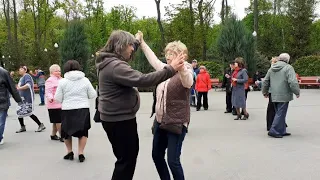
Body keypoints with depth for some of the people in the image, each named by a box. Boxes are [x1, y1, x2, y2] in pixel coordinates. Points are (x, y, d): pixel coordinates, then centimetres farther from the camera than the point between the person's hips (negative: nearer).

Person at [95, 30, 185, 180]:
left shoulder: (109, 62, 8)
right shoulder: (115, 66, -25)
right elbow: (142, 80, -34)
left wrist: (138, 41, 26)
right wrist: (171, 69, -32)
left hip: (117, 117, 11)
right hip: (120, 120, -11)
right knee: (127, 159, 3)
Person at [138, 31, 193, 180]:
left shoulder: (186, 71, -13)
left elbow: (188, 83, -36)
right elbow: (153, 59, 24)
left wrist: (181, 68, -56)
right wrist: (141, 42, 26)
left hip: (176, 123, -8)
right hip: (160, 121, 8)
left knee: (173, 161, -7)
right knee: (156, 155, 17)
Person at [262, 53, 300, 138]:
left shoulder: (271, 68, 12)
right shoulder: (288, 68, -9)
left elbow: (265, 82, 17)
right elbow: (293, 82, -18)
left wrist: (265, 92, 28)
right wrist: (297, 92, -5)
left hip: (274, 96, 7)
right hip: (284, 96, -7)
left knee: (280, 113, 16)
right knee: (280, 114, -1)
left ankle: (282, 131, 23)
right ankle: (273, 131, -1)